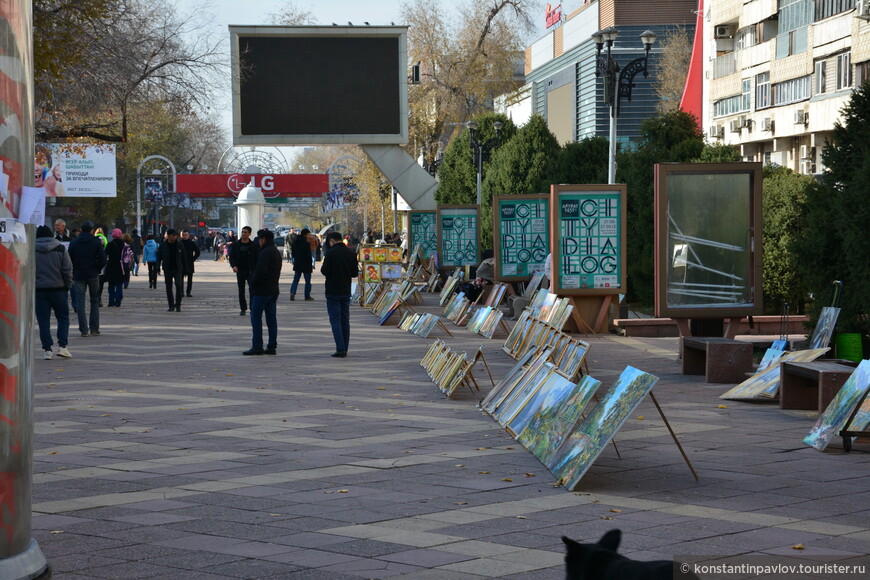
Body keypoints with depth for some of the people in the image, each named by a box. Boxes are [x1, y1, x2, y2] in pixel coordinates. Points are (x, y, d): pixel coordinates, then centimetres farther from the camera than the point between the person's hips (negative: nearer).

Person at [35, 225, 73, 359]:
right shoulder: (60, 249, -1)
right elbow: (67, 270, -4)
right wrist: (68, 285, 7)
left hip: (39, 289, 0)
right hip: (58, 288, 0)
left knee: (43, 320, 4)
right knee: (63, 317, 10)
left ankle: (47, 349, 0)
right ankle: (62, 346, 0)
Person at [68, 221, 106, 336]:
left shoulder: (73, 243, 1)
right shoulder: (96, 242, -3)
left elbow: (69, 259, -1)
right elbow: (103, 259, -7)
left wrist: (75, 270, 11)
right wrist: (97, 269, 8)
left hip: (78, 275, 0)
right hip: (93, 275, 0)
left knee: (80, 302, 2)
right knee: (95, 301, 10)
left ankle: (84, 330, -4)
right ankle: (94, 328, 8)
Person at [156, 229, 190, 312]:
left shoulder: (180, 245, 1)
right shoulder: (163, 246, 0)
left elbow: (184, 258, 6)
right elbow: (159, 257, 6)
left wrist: (185, 270, 5)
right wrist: (158, 268, -4)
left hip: (177, 269, -1)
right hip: (167, 270, 1)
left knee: (178, 285, -16)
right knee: (168, 288, 5)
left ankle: (178, 305, -8)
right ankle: (171, 305, 15)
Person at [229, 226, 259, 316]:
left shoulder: (253, 245, -1)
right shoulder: (236, 245, 5)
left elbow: (257, 258, 1)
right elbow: (231, 256, 6)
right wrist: (233, 266, -13)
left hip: (250, 271, -3)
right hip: (240, 271, 3)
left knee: (252, 290, -10)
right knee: (241, 291, 7)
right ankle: (243, 309, 15)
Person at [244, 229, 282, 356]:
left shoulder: (265, 253, -15)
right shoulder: (277, 252, 15)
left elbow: (260, 271, -23)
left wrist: (253, 282, -8)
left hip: (261, 290, -9)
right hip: (273, 290, 9)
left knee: (256, 318, -4)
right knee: (271, 319, 9)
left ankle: (257, 346, -6)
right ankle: (272, 346, 9)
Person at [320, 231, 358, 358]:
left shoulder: (331, 252, -12)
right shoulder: (351, 253, 5)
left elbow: (325, 271, -14)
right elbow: (355, 273, 8)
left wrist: (322, 267, 7)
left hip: (333, 292, -5)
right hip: (346, 292, 5)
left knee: (335, 320, -3)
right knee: (345, 320, 11)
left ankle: (340, 349, -11)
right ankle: (345, 349, 13)